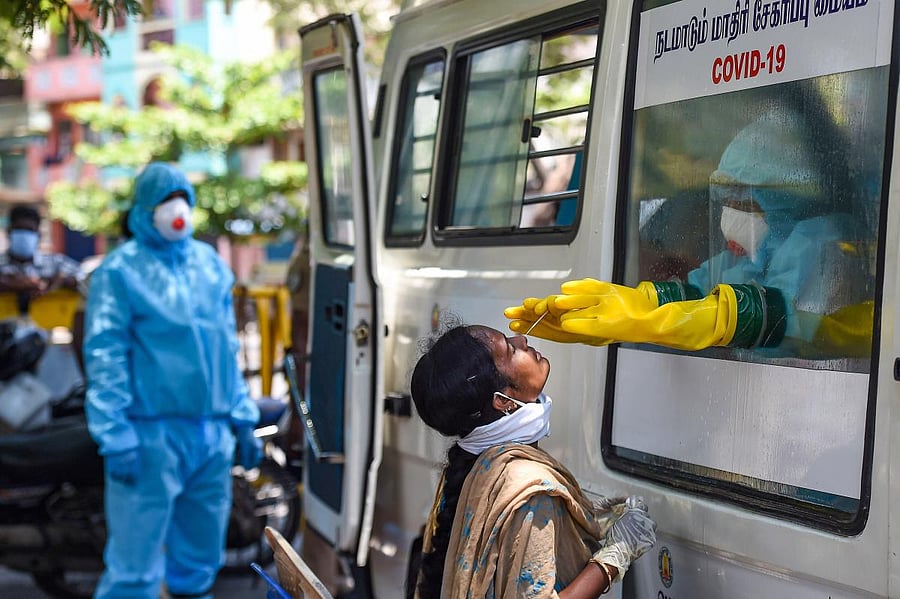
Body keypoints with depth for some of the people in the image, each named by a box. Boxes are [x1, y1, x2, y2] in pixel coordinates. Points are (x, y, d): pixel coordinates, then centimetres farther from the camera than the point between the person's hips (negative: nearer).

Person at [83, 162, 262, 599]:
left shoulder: (210, 263, 13)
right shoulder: (121, 270, -5)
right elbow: (104, 358, -8)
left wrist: (242, 420, 16)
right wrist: (115, 439, -15)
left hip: (212, 434, 6)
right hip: (151, 435, -6)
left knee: (201, 561, 14)